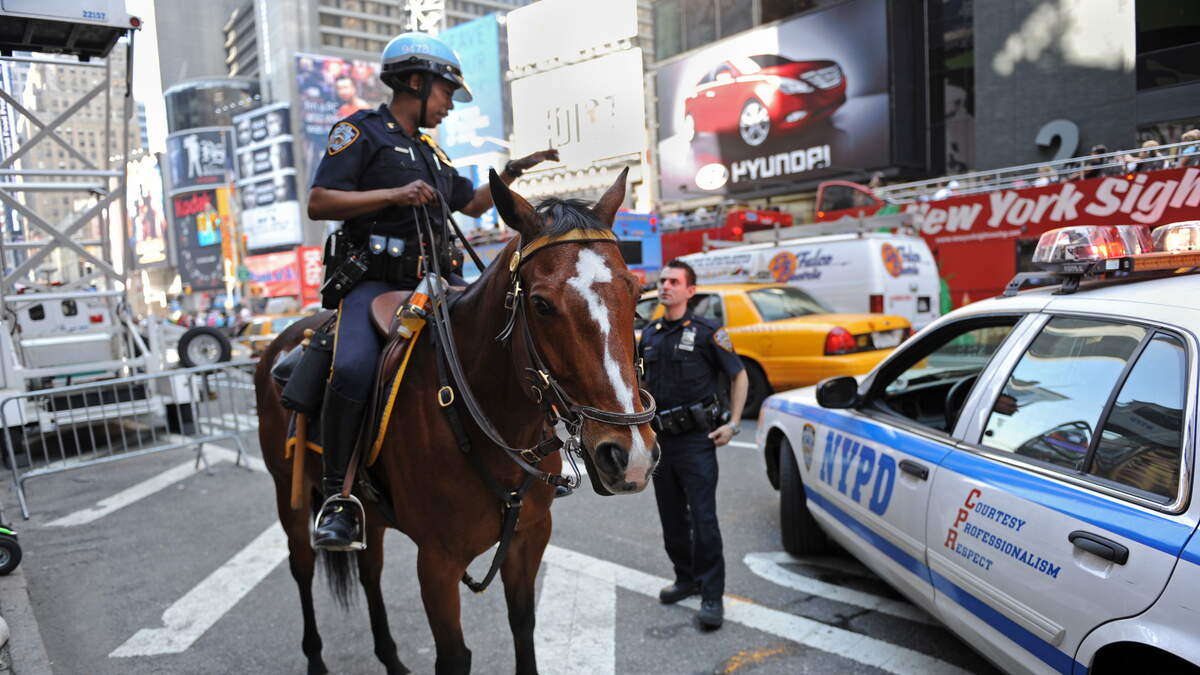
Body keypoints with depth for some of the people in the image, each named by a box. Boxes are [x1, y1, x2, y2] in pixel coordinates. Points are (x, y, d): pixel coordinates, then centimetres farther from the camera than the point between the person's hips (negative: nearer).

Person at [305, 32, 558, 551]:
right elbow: (318, 204, -8)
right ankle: (337, 497, -17)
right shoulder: (361, 131, 3)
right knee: (353, 370, -32)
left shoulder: (429, 153, 26)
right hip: (373, 280, -7)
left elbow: (472, 204, 35)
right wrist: (395, 195, -16)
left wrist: (513, 171, 24)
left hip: (431, 282, 7)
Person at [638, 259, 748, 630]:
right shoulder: (649, 335, 11)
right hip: (661, 439, 6)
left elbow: (739, 376, 0)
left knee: (703, 519, -5)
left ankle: (711, 595, 4)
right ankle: (686, 579, 30)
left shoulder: (706, 332, -5)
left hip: (696, 439, -6)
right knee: (671, 519, 14)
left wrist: (733, 424, -8)